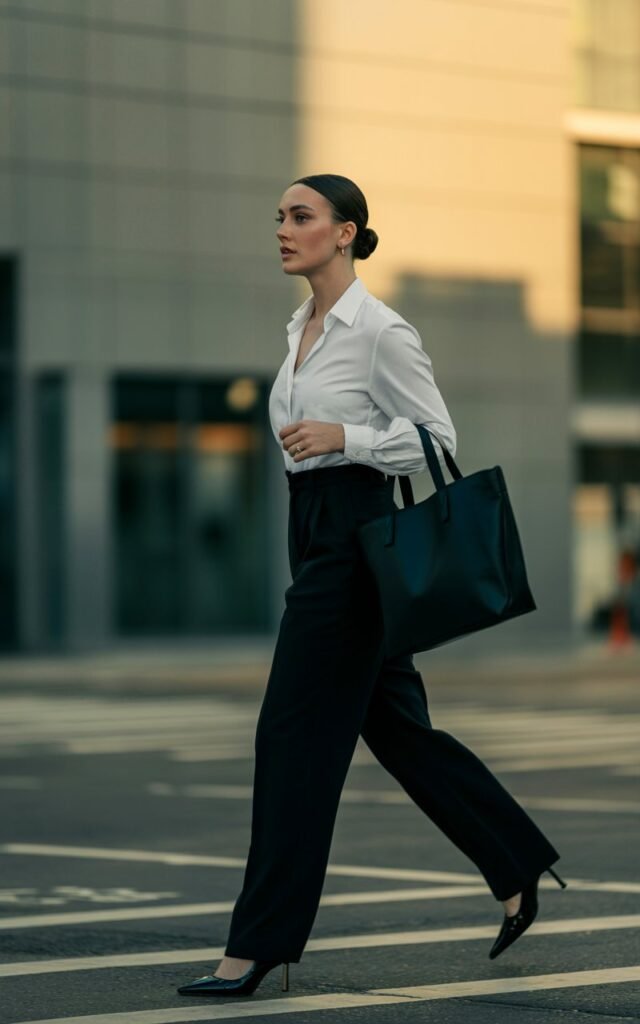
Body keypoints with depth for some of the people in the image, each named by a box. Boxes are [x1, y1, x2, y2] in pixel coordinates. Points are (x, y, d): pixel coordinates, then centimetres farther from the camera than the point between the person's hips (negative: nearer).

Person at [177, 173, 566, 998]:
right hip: (313, 529, 9)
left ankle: (260, 947, -4)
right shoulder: (301, 328, 14)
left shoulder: (380, 330, -12)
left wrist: (342, 437, -21)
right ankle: (518, 873, 26)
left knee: (297, 734, -9)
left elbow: (437, 439, -11)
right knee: (395, 723, 14)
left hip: (357, 533, -9)